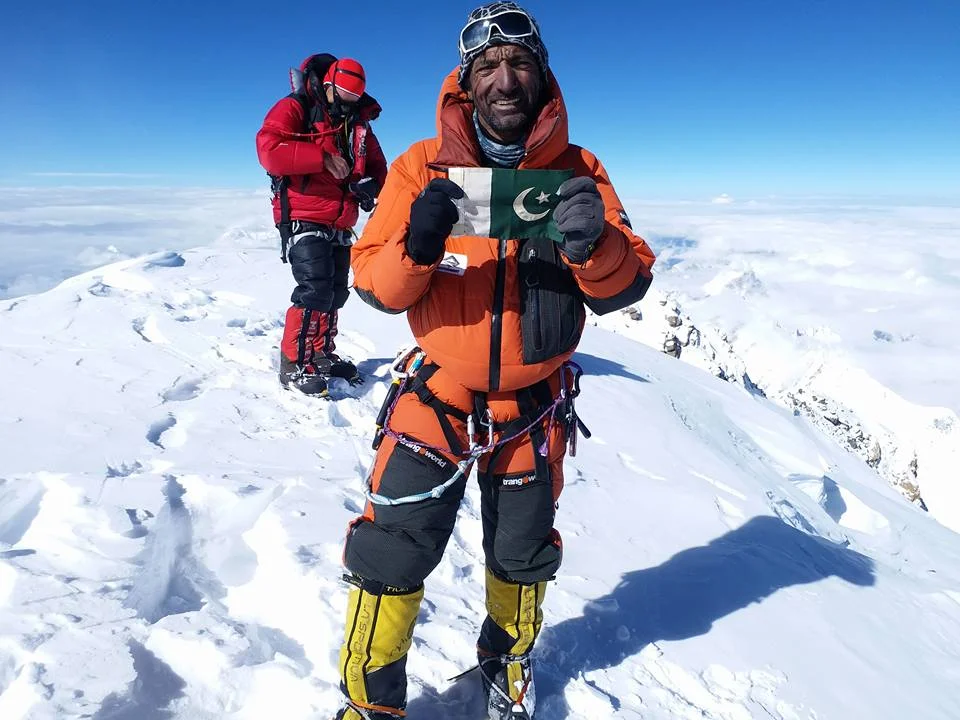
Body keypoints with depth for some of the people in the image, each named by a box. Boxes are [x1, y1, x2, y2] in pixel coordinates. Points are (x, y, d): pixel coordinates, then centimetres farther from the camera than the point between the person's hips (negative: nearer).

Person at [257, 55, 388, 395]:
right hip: (303, 220, -7)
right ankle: (293, 364, -7)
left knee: (335, 293, 12)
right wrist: (323, 158, -23)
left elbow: (376, 164, 17)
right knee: (315, 290, -19)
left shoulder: (358, 123, 15)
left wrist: (370, 183, -7)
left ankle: (322, 355, 29)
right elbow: (269, 150, -19)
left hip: (340, 226, 8)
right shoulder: (294, 109, -4)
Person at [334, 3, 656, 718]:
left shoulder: (577, 171, -4)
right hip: (437, 398, -1)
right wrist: (415, 248, -32)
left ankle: (508, 660, 51)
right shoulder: (423, 167, -6)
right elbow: (373, 282, -10)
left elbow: (626, 285, -12)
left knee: (522, 555, 20)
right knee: (393, 551, 0)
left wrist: (595, 244, -34)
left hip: (534, 409, 2)